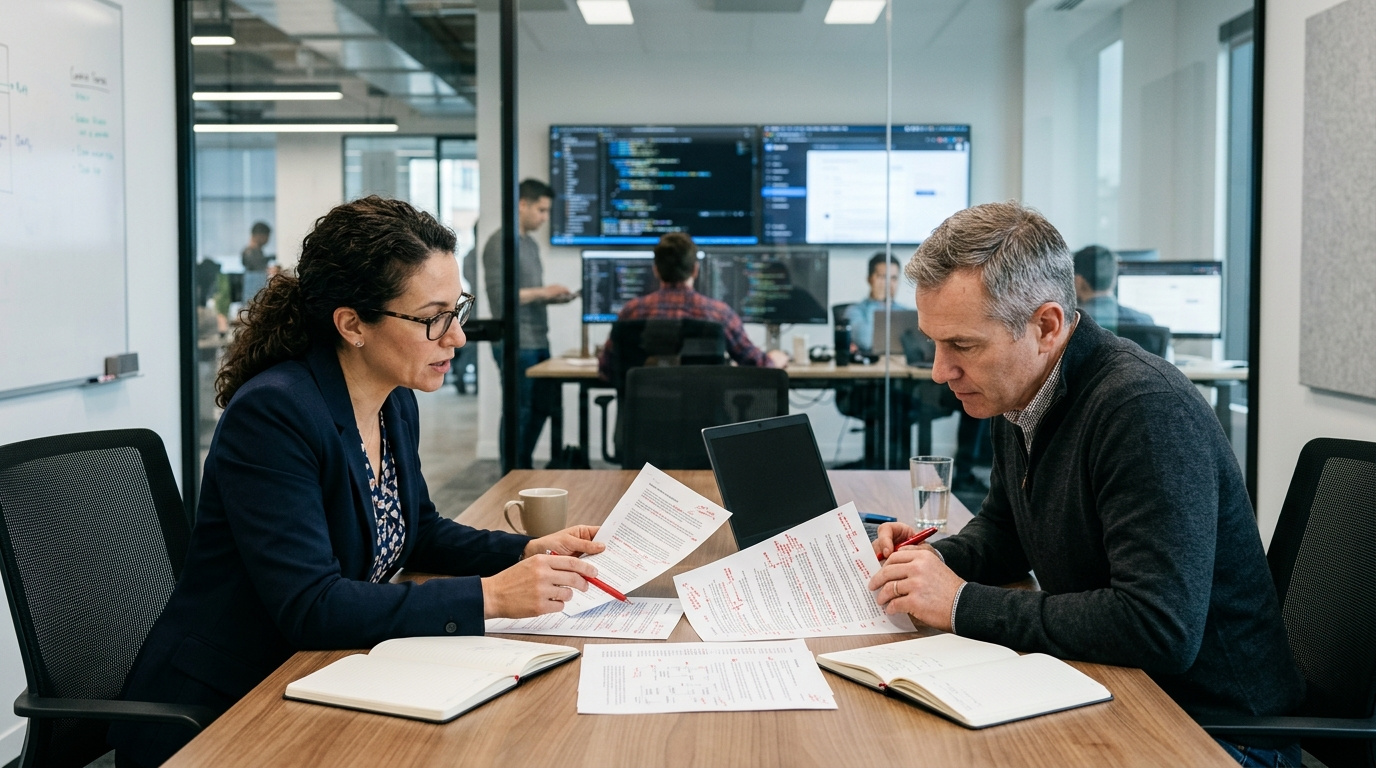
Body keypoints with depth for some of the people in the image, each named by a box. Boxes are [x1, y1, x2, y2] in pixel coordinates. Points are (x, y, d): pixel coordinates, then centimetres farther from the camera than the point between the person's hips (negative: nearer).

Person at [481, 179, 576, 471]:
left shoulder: (531, 244, 17)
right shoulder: (500, 243, -11)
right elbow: (498, 294, -19)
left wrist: (553, 296, 5)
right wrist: (542, 292, -17)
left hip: (538, 341, 9)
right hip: (516, 345, -9)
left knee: (544, 404, 15)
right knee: (519, 412, -2)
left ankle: (524, 466, 29)